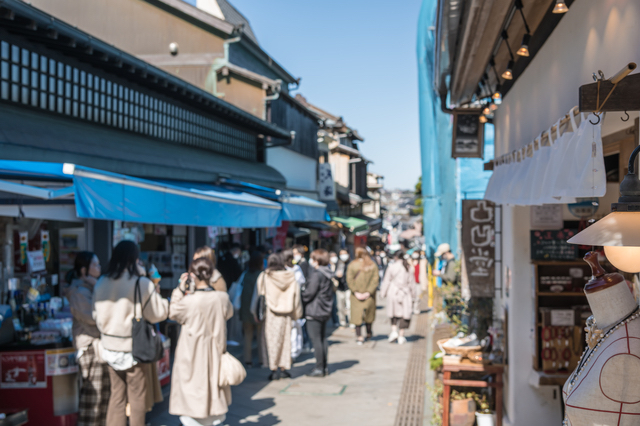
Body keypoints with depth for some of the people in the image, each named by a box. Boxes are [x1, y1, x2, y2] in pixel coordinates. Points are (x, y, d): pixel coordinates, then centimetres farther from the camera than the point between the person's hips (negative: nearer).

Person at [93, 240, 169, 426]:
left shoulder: (101, 283, 0)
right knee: (137, 397, 7)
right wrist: (162, 298, 8)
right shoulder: (142, 284, -14)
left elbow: (96, 315, 7)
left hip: (110, 346, 5)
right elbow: (158, 314, -8)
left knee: (116, 395, 15)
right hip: (134, 347, -5)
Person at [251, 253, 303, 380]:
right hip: (285, 314, 2)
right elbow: (296, 296, 5)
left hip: (269, 314, -2)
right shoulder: (290, 277, 0)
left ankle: (274, 369, 2)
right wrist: (297, 314, 14)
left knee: (271, 341, 4)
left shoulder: (264, 277, -7)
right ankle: (283, 368, 13)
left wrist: (256, 313, 5)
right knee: (285, 340, 12)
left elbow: (258, 295, -3)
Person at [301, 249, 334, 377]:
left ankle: (319, 368, -1)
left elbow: (309, 293, -18)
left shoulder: (316, 275, -17)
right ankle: (325, 367, 20)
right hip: (325, 311, 9)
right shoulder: (328, 275, 9)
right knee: (323, 339, 14)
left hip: (314, 312, -9)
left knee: (316, 340, -4)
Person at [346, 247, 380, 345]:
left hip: (356, 295, -1)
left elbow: (349, 280, -10)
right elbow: (375, 280, -9)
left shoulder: (352, 265, -4)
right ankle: (369, 333, 31)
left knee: (357, 315, 4)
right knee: (369, 314, 19)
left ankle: (360, 337, 0)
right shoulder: (373, 266, -2)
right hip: (369, 295, 1)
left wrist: (356, 292, -9)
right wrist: (369, 292, -10)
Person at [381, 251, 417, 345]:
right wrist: (413, 295, 13)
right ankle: (401, 336, 6)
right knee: (404, 314, 6)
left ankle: (394, 331, -3)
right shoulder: (409, 267, 1)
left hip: (393, 292, -1)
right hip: (405, 294, 1)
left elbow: (386, 281, -2)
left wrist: (383, 293, 8)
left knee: (394, 313, 14)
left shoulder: (391, 267, -6)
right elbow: (411, 282, 5)